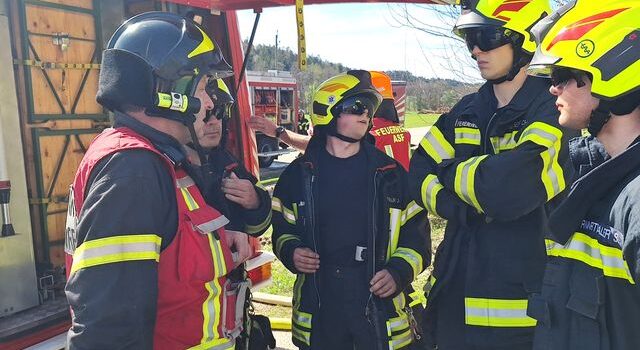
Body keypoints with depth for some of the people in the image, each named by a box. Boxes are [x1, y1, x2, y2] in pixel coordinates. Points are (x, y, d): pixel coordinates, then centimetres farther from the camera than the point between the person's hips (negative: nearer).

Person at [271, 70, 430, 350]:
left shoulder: (391, 174, -1)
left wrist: (398, 272, -12)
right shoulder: (299, 175, 2)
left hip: (380, 309, 0)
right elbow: (283, 230, 14)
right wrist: (291, 252, -7)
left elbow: (416, 234, 4)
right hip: (318, 313, 1)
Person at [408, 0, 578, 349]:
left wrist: (450, 171, -9)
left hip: (520, 303, -6)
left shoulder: (554, 110, -14)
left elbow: (509, 189, -27)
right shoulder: (466, 111, 8)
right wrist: (463, 210, -15)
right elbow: (419, 173, 3)